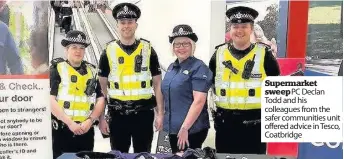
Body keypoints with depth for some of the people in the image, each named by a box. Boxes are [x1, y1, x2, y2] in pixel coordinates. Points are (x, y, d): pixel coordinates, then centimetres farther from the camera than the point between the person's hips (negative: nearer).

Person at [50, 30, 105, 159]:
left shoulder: (92, 71, 12)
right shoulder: (56, 69, -2)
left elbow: (100, 99, 8)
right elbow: (50, 100, -11)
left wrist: (90, 120, -6)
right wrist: (70, 123, -16)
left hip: (86, 131, 4)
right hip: (61, 130, -4)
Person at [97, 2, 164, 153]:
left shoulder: (148, 49, 0)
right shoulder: (108, 51, 1)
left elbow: (157, 84, 3)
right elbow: (102, 87, 4)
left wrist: (160, 113, -2)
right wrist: (101, 117, 0)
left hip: (143, 114, 0)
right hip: (117, 115, 1)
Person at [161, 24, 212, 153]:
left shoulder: (199, 67, -12)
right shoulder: (172, 67, 11)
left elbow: (199, 101, -19)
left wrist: (185, 128, -22)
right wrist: (166, 121, 16)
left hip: (192, 129, -7)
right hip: (173, 128, 7)